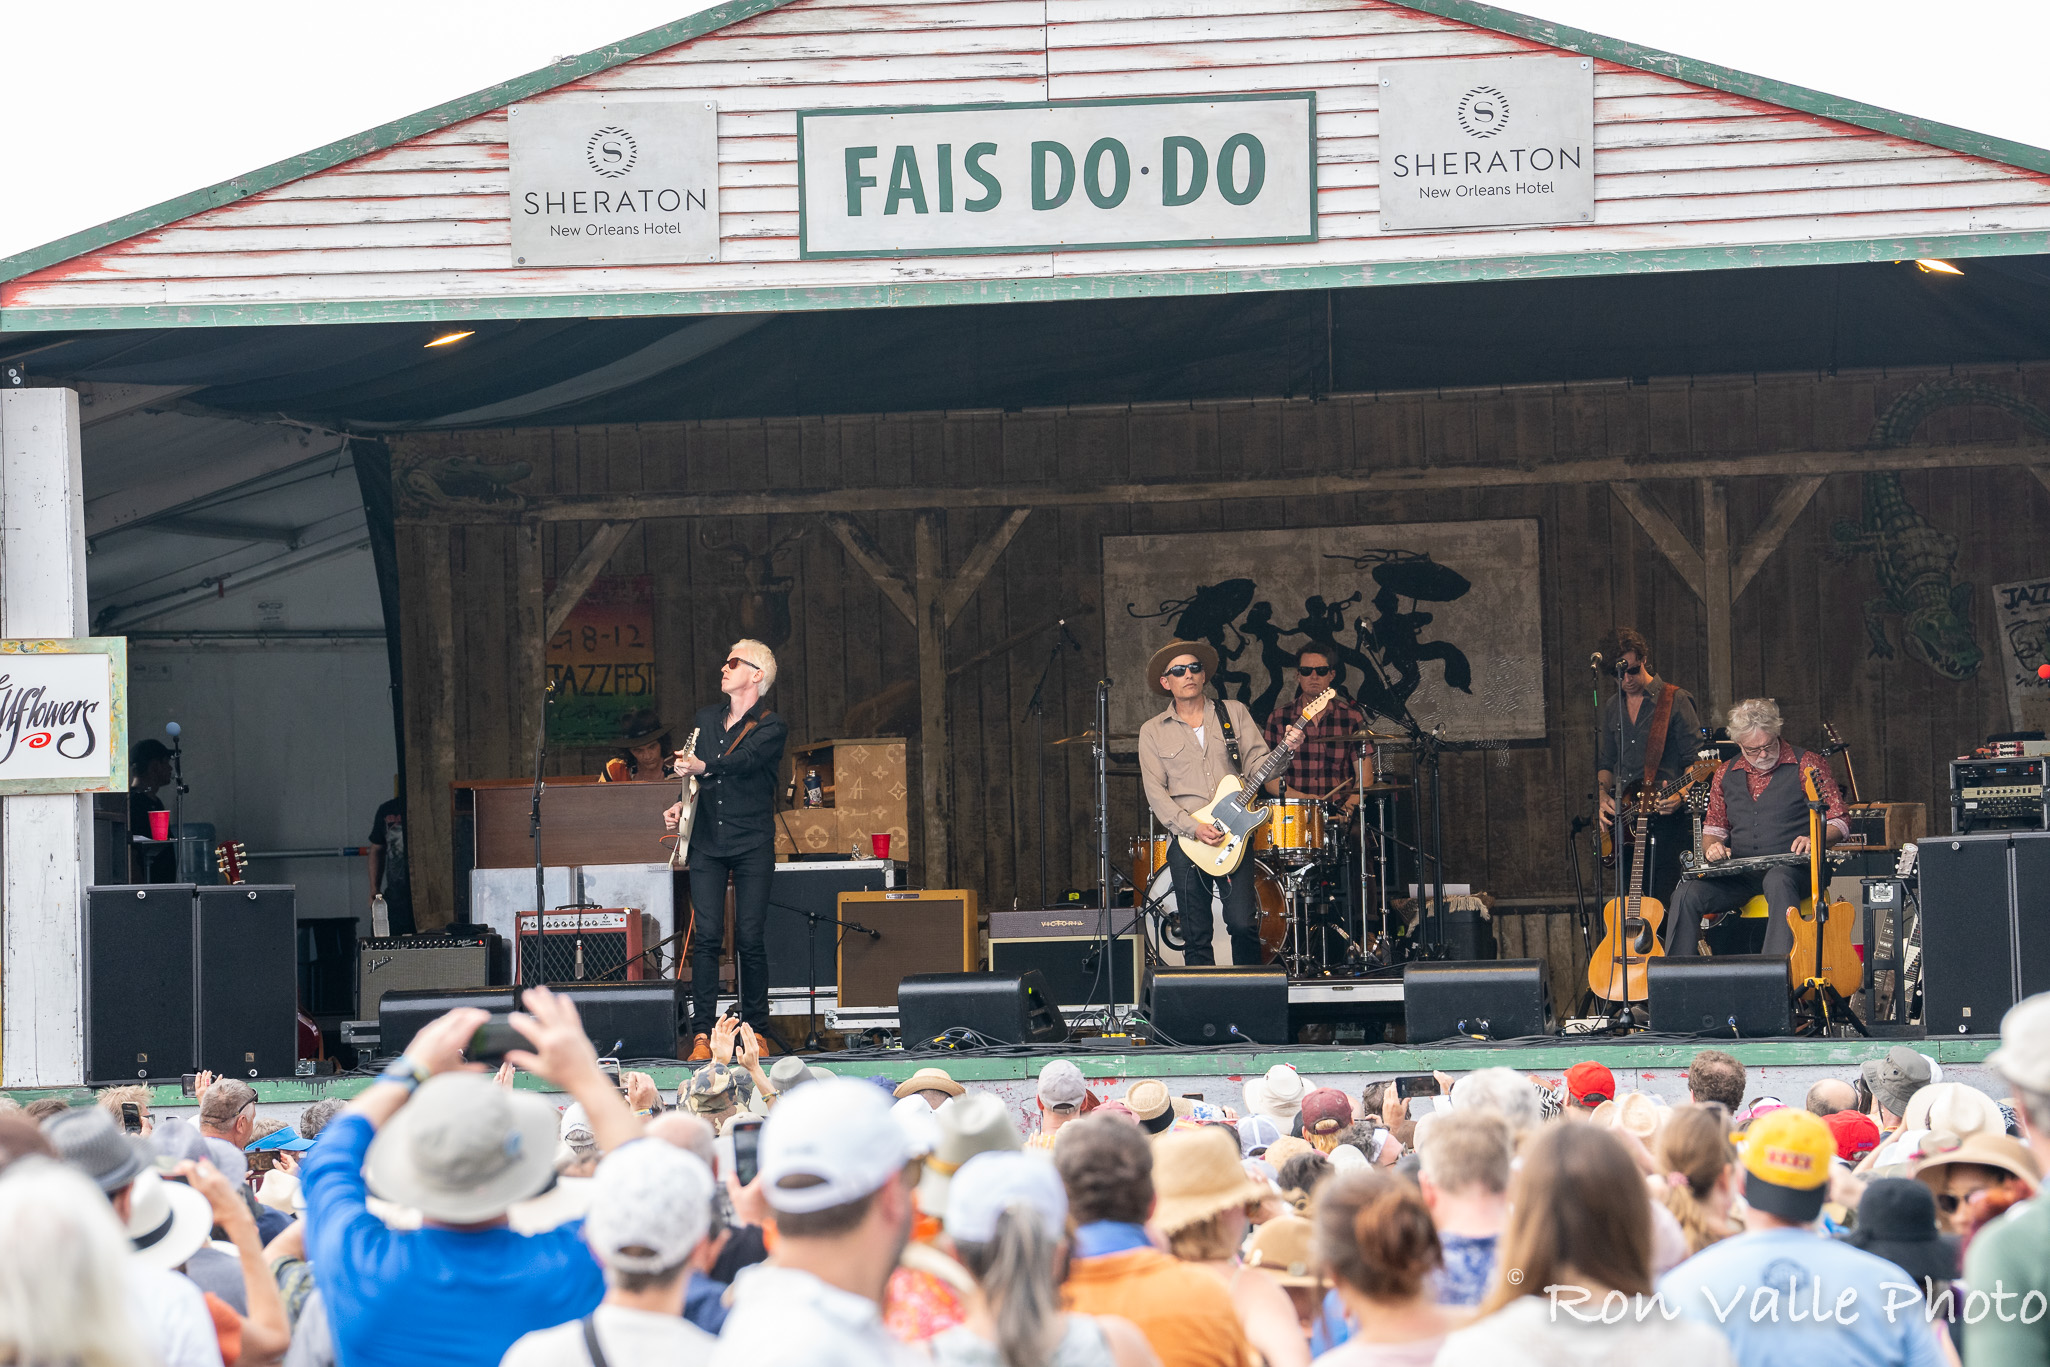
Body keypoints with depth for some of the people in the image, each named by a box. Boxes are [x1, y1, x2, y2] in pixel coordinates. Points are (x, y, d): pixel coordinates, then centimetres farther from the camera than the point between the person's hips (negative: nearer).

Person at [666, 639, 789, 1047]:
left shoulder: (771, 728, -2)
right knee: (706, 937, -6)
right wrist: (682, 805, 6)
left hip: (752, 845, -4)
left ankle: (756, 1030, 7)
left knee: (749, 938, -4)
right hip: (707, 842, 4)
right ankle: (703, 1033, -8)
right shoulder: (705, 719, 14)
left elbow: (742, 761, -21)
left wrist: (702, 766, -38)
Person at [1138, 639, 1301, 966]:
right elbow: (1155, 792, 1)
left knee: (1242, 924, -12)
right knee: (1196, 937, 0)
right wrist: (1194, 828, -12)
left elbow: (1257, 764, 4)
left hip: (1233, 835, 0)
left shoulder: (1233, 712, 12)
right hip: (1186, 840, 0)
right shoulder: (1153, 731, 9)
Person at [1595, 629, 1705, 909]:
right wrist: (1604, 796, 3)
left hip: (1668, 818, -6)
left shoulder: (1676, 701, -1)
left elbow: (1695, 760, -5)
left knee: (1665, 902, -13)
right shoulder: (1611, 709, 17)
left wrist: (1680, 795, -22)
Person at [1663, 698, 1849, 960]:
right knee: (1687, 894, -22)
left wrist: (1814, 839, -18)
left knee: (1778, 882, -40)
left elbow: (1839, 822, 3)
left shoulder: (1806, 765, 4)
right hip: (1739, 874, 4)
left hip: (1790, 870, -4)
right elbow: (1713, 828, 24)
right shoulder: (1726, 774, 16)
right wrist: (1712, 847, -1)